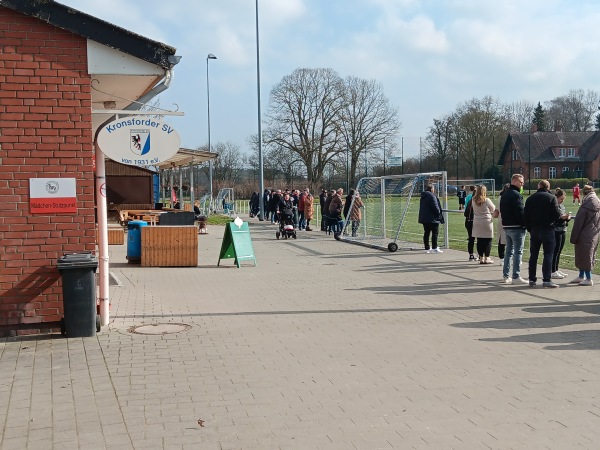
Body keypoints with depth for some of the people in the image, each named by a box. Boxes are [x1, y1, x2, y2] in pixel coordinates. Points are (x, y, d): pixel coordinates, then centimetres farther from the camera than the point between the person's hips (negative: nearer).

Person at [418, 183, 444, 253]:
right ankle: (434, 248, -4)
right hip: (432, 218, -9)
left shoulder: (423, 197, 14)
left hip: (424, 218, 9)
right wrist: (439, 215, -6)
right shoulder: (431, 196, -15)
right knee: (435, 232, -2)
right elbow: (435, 207, -18)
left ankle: (427, 248, 13)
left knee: (426, 233, 10)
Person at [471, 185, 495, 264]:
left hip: (477, 223, 4)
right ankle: (486, 258, 4)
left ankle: (481, 258, 12)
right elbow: (493, 209, 0)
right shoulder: (487, 200, -13)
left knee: (479, 241, 8)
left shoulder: (473, 200, -2)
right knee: (488, 240, 3)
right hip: (487, 222, -4)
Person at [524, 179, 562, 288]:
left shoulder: (530, 198, 6)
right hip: (547, 229, -4)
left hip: (534, 230, 4)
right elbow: (557, 214, -11)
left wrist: (529, 228, 12)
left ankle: (532, 279, 13)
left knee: (533, 255, 11)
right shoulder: (551, 198, -6)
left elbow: (525, 215, 5)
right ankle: (546, 280, -9)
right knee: (548, 254, -3)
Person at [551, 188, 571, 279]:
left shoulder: (562, 205, 14)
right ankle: (553, 272, 0)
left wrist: (567, 217, 0)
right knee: (555, 251, -5)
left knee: (559, 251, 12)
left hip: (562, 231, 8)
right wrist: (562, 217, -24)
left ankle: (556, 270, 19)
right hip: (555, 231, -8)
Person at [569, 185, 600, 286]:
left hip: (586, 235, -8)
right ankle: (581, 276, 26)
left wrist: (574, 237, -12)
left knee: (585, 255, -1)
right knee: (589, 255, 16)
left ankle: (588, 279, 1)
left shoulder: (587, 203, -16)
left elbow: (579, 221, -16)